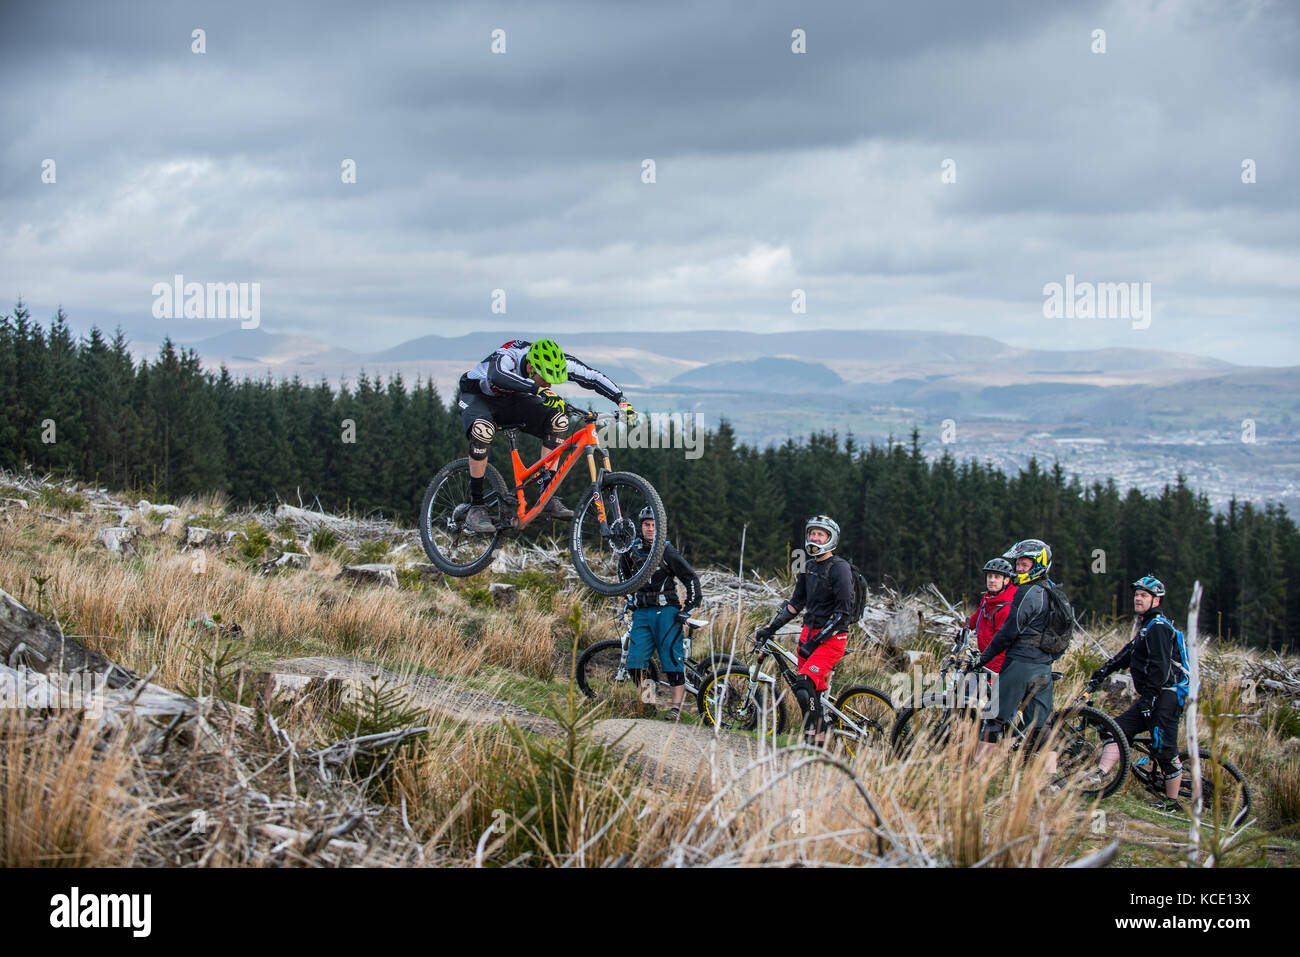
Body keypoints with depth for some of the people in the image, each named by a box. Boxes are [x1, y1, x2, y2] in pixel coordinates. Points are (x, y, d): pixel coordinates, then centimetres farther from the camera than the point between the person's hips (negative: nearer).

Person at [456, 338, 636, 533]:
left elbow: (594, 377, -18)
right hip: (476, 397, -5)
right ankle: (475, 507, -28)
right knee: (483, 430, -38)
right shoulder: (507, 357, -38)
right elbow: (497, 377, -62)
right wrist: (541, 390, -71)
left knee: (558, 421, -18)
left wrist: (622, 401, -30)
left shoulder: (554, 361, -23)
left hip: (511, 400, 5)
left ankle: (548, 498, -14)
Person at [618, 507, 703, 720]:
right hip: (641, 613, 4)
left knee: (672, 658, -9)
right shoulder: (632, 549, 7)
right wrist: (631, 597, 25)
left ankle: (676, 706, -7)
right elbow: (623, 571, 29)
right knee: (635, 663, -5)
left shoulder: (667, 552, -7)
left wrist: (689, 609, -5)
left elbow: (691, 578, -4)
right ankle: (646, 701, 10)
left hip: (666, 611, -4)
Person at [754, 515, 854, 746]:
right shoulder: (809, 567, 13)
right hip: (809, 632, 8)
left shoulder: (839, 568, -11)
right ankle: (819, 741, 11)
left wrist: (816, 640, -19)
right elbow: (796, 602, 19)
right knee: (805, 688, 4)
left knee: (805, 684, -22)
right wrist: (770, 627, 11)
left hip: (831, 637, -8)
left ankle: (814, 738, -15)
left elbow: (844, 610, -17)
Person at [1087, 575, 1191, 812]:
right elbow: (1128, 653, 25)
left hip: (1166, 696, -11)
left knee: (1165, 750, -8)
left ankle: (1172, 802, 0)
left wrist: (1149, 697, -23)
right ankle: (1100, 775, -10)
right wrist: (1103, 672, 19)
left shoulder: (1158, 627, -12)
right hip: (1151, 697, 11)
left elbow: (1160, 666, -20)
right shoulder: (1147, 626, 21)